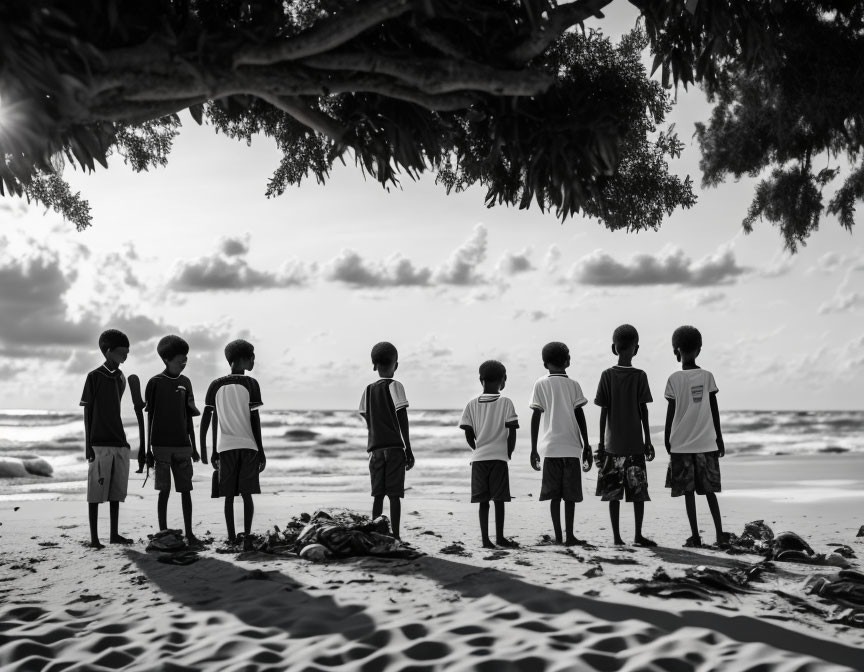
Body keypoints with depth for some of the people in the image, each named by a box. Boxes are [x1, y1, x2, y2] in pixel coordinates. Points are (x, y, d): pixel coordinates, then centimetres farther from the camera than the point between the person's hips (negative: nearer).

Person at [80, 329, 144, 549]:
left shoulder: (122, 378, 12)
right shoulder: (94, 377, -2)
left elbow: (136, 408, 14)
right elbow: (87, 413, -2)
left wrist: (142, 436, 10)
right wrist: (88, 446, -6)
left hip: (120, 443, 5)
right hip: (99, 444, -5)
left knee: (116, 491, 9)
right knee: (96, 491, -2)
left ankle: (114, 534, 16)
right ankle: (94, 537, 2)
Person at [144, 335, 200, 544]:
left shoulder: (185, 383, 9)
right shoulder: (155, 383, -2)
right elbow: (149, 417, 1)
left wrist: (194, 447, 12)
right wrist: (148, 449, -1)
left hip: (182, 446, 3)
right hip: (161, 446, -3)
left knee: (185, 490, 2)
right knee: (164, 491, 0)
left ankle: (189, 533, 7)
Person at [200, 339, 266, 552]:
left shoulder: (216, 386, 7)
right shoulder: (250, 384, -2)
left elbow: (206, 420, 5)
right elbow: (254, 419, -5)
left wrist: (209, 451, 12)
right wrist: (261, 451, -1)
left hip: (225, 446, 2)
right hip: (248, 446, -2)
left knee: (229, 495, 6)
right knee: (247, 494, 2)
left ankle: (231, 539, 4)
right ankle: (247, 536, -10)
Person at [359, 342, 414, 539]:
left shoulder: (369, 390, 11)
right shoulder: (395, 386, -3)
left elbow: (367, 420, 11)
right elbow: (402, 419, -7)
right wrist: (408, 449, -5)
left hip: (375, 448, 4)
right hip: (395, 447, -4)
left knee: (378, 494, 7)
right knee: (395, 494, -3)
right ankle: (395, 535, -6)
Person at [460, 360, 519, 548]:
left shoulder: (472, 404, 3)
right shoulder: (505, 402, -4)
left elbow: (469, 435, 3)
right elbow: (512, 432, -7)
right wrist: (509, 452, 7)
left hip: (479, 457, 3)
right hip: (499, 457, -3)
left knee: (483, 501, 5)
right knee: (499, 499, 4)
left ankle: (485, 539, 4)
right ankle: (500, 537, 7)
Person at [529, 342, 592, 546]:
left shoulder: (540, 385, 3)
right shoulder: (573, 385, 3)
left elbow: (535, 417, 1)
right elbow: (580, 416, 2)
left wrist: (533, 449, 5)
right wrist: (586, 446, 7)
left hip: (550, 447, 0)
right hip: (571, 447, 0)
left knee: (554, 494, 5)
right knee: (570, 494, 3)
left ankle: (558, 536, 4)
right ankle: (569, 535, -1)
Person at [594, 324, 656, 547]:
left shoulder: (607, 375, -1)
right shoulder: (640, 376, -3)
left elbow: (603, 411, -1)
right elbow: (643, 411, -3)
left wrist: (601, 442, 4)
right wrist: (648, 440, 4)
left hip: (612, 444, 1)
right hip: (635, 444, -1)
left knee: (614, 492, 4)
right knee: (639, 491, 6)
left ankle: (617, 537, 3)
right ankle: (638, 535, 3)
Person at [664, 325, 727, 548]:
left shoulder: (674, 379, -5)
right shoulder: (707, 376, 2)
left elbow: (671, 412, -4)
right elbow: (715, 411, 4)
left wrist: (667, 439, 8)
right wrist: (719, 438, 13)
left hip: (682, 444, -3)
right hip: (707, 442, 3)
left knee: (688, 490, 3)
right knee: (709, 490, 10)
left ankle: (695, 536, 1)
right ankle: (720, 534, 3)